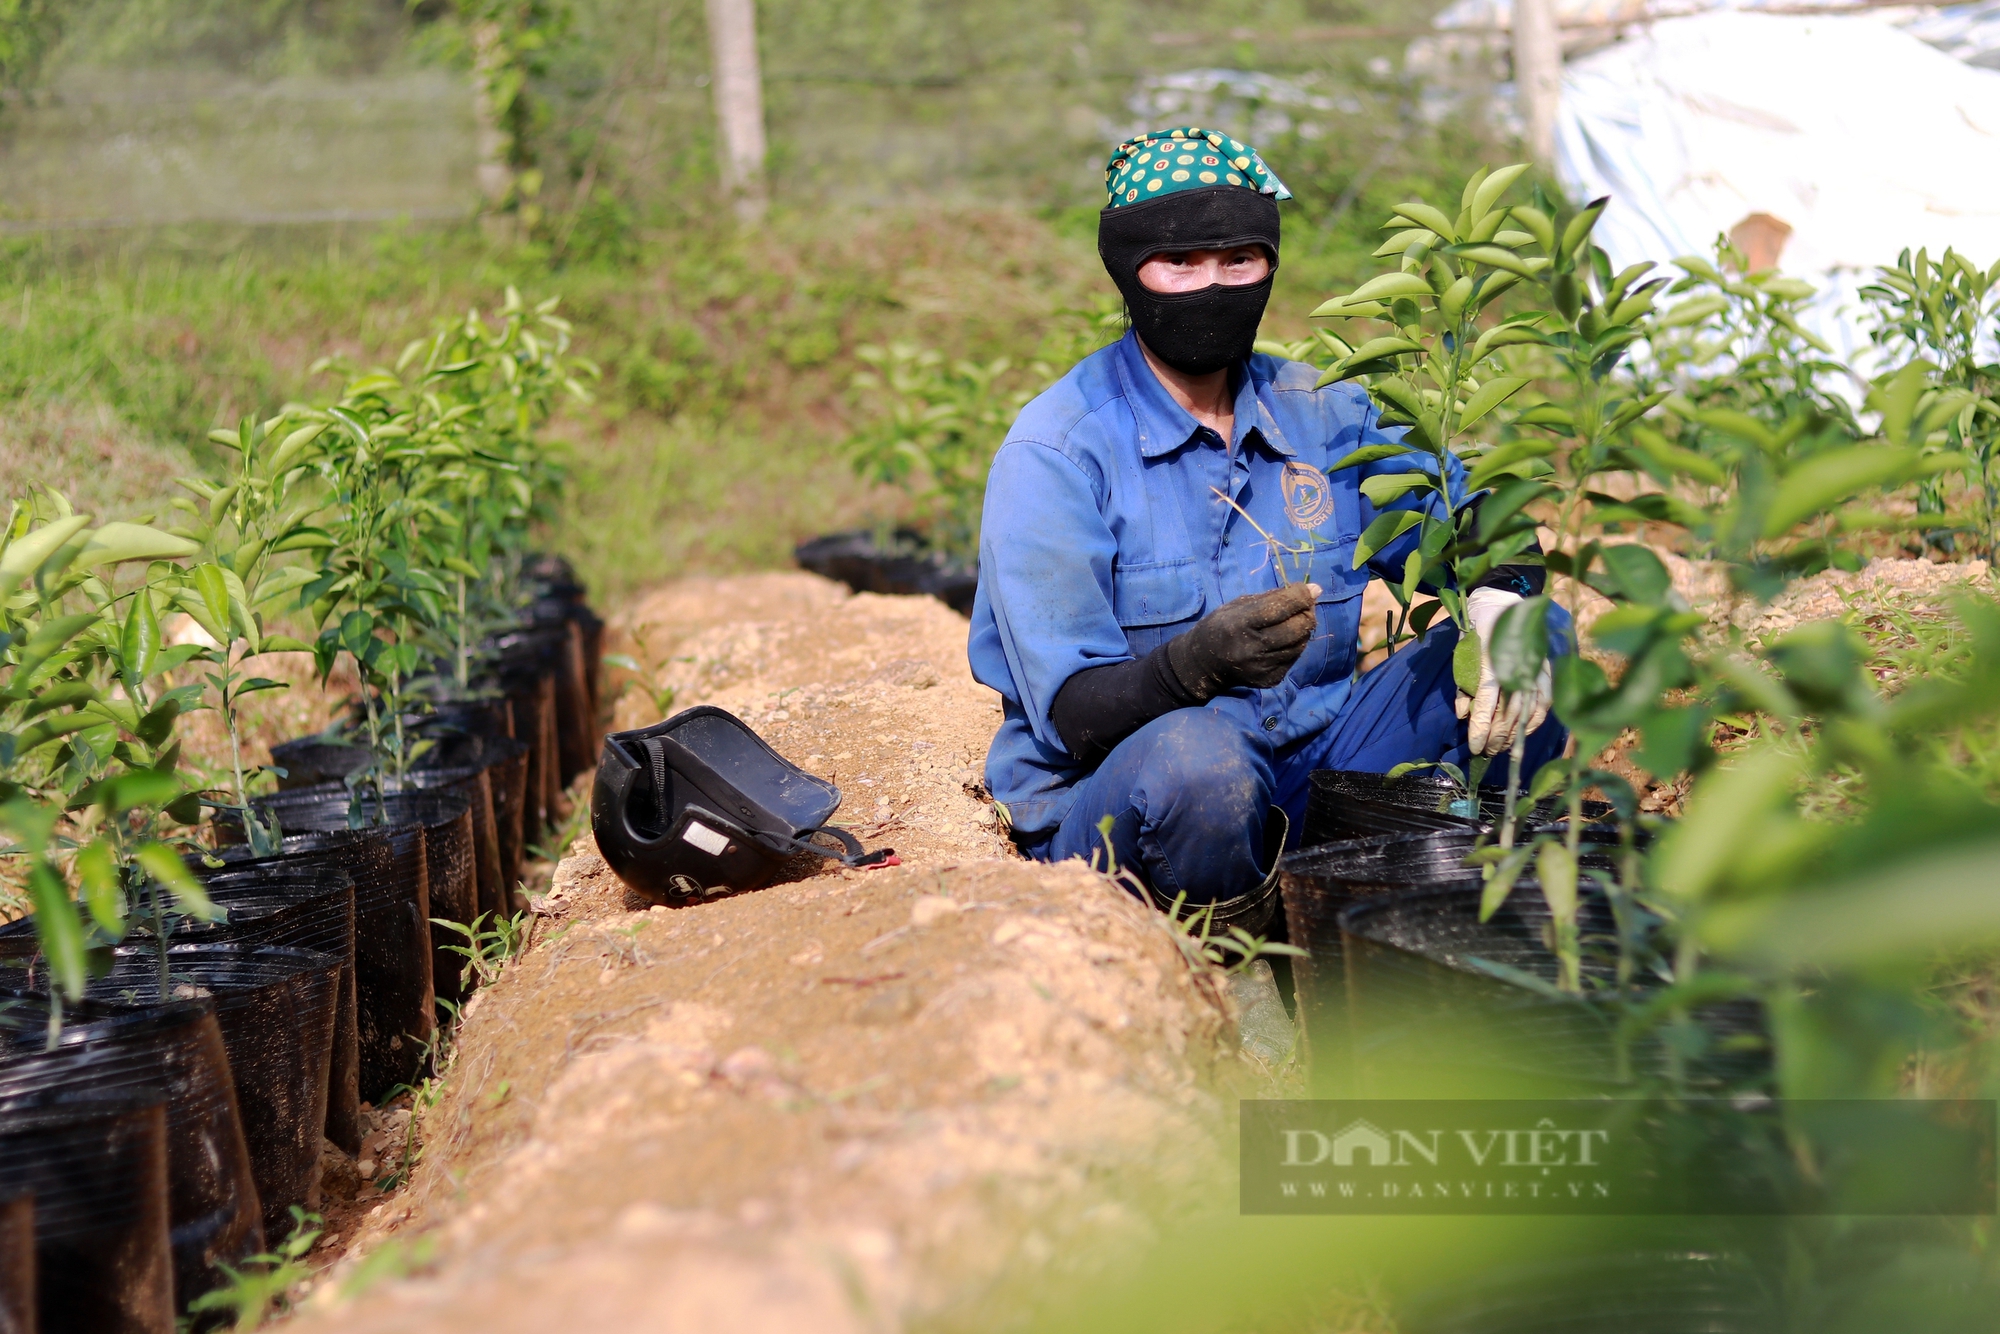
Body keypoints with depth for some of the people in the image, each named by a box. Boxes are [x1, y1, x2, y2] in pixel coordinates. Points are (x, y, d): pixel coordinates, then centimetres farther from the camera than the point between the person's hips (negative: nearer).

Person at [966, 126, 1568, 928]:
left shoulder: (1323, 413, 5)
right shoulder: (1055, 454, -12)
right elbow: (1075, 715, -18)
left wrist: (1504, 604, -16)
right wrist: (1198, 663, -39)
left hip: (1316, 774, 5)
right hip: (1105, 802, -5)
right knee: (1194, 755, -40)